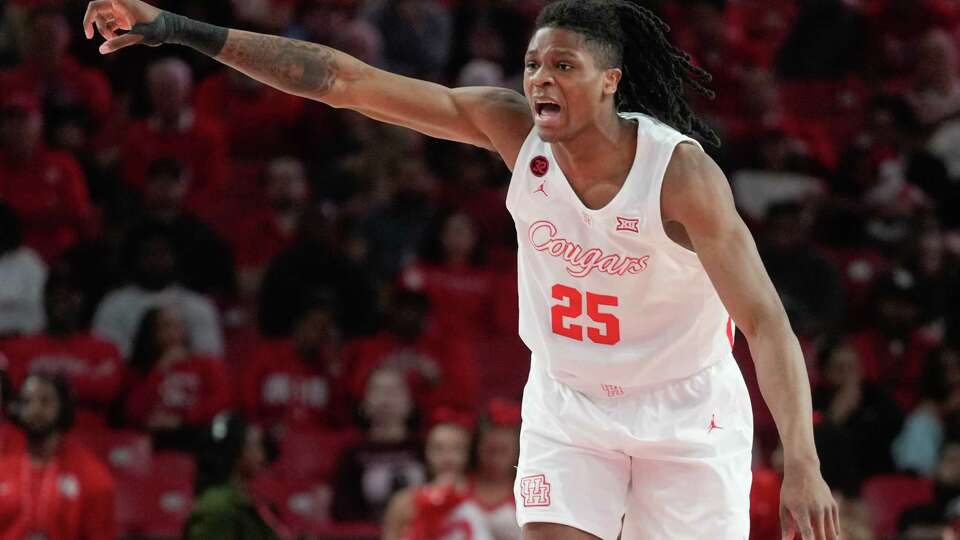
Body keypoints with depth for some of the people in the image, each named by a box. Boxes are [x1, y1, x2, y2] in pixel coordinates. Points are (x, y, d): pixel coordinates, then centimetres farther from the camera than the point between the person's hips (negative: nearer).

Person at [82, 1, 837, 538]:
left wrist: (802, 465, -41)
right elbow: (345, 81, -17)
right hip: (568, 406, 3)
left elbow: (765, 321, -29)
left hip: (685, 413, -3)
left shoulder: (681, 173, -25)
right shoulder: (513, 129, -14)